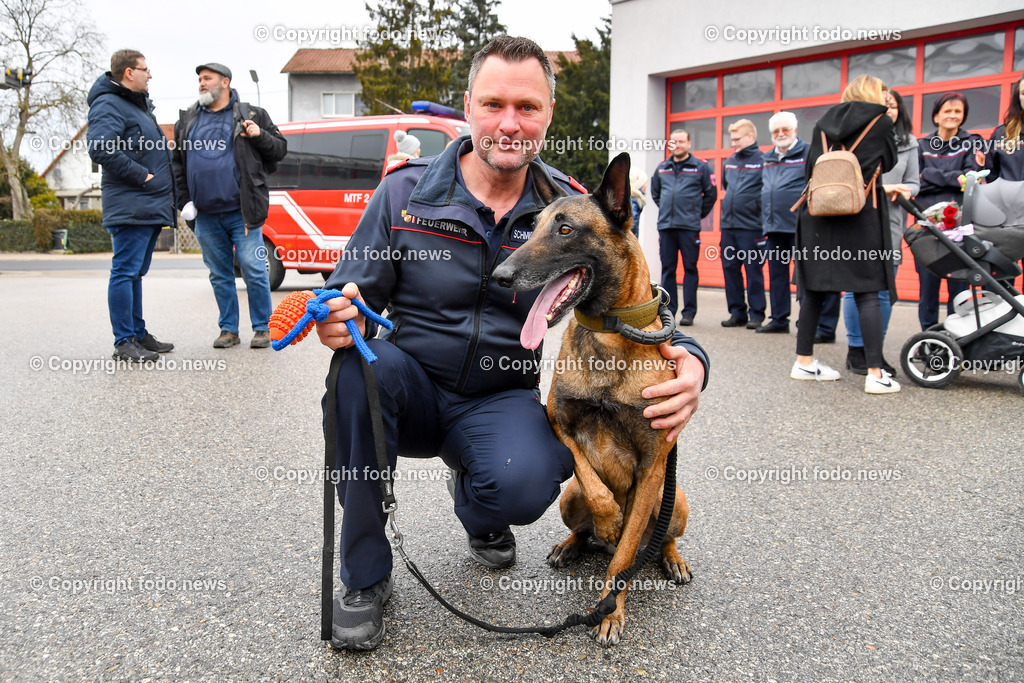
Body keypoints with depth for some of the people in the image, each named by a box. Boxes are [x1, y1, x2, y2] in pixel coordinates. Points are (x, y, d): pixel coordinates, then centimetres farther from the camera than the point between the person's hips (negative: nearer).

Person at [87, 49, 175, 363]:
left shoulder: (139, 104, 22)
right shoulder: (109, 105, -10)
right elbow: (100, 148, -24)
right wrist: (141, 176, -20)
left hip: (150, 207, 10)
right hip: (130, 206, -10)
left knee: (135, 272, 14)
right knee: (125, 272, -7)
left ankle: (138, 334, 22)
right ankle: (124, 343, -4)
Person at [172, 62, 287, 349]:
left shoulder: (250, 115, 6)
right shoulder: (187, 120, 16)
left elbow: (280, 149, 7)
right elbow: (178, 163, 19)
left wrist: (260, 136, -13)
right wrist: (184, 201, 10)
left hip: (242, 212, -4)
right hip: (206, 216, 4)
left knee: (254, 271, -6)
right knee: (219, 275, 9)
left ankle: (262, 328, 5)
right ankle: (228, 329, 18)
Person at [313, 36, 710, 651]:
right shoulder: (405, 192, -5)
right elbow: (356, 294, -1)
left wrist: (689, 359, -25)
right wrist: (341, 315, -27)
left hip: (503, 401, 0)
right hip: (411, 389, 1)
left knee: (523, 487, -32)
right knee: (364, 360, -33)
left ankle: (476, 508, 13)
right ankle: (365, 574, -14)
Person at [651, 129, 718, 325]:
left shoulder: (701, 167, 3)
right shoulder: (662, 168, 13)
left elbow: (711, 194, 7)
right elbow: (654, 192, 27)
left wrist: (698, 214, 5)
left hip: (689, 227, -3)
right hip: (665, 226, 4)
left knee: (690, 268, 0)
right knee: (667, 269, 6)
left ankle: (689, 311, 4)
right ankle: (669, 309, 14)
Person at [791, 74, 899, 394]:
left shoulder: (823, 123, 13)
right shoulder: (881, 122, 3)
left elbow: (809, 167, 11)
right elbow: (887, 163, 13)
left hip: (818, 213, 4)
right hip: (861, 212, -4)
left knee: (815, 288, 9)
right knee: (867, 292, -3)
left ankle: (804, 361, 16)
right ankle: (876, 373, -5)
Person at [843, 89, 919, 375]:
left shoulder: (908, 142, 14)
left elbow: (913, 182, 14)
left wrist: (903, 191, -8)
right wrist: (881, 188, -15)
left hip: (891, 224, 4)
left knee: (884, 291, 6)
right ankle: (855, 350, 9)